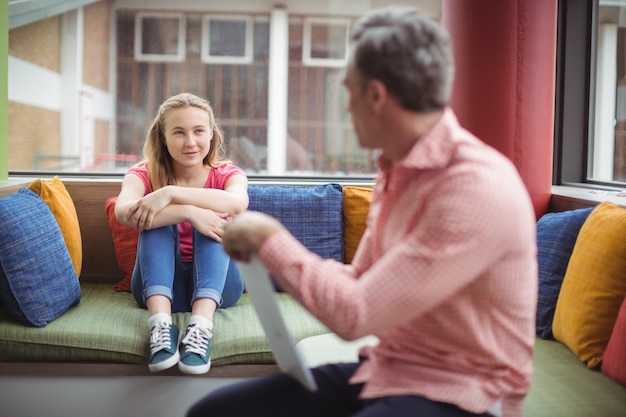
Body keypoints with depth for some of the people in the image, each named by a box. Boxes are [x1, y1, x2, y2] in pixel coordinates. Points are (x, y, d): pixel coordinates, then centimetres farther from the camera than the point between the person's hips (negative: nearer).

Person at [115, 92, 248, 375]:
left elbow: (237, 203, -27)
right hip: (160, 286, 0)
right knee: (157, 222, -24)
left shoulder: (227, 174, 1)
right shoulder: (144, 173, -1)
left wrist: (169, 193, -33)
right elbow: (123, 212, -26)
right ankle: (160, 324, -42)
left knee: (211, 220, -24)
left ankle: (201, 325, -42)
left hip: (215, 285, 0)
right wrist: (188, 212, -37)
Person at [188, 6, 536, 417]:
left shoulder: (476, 187, -23)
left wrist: (270, 238, -12)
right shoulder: (396, 169, 6)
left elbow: (354, 315, -24)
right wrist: (267, 249, 3)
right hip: (383, 368, 8)